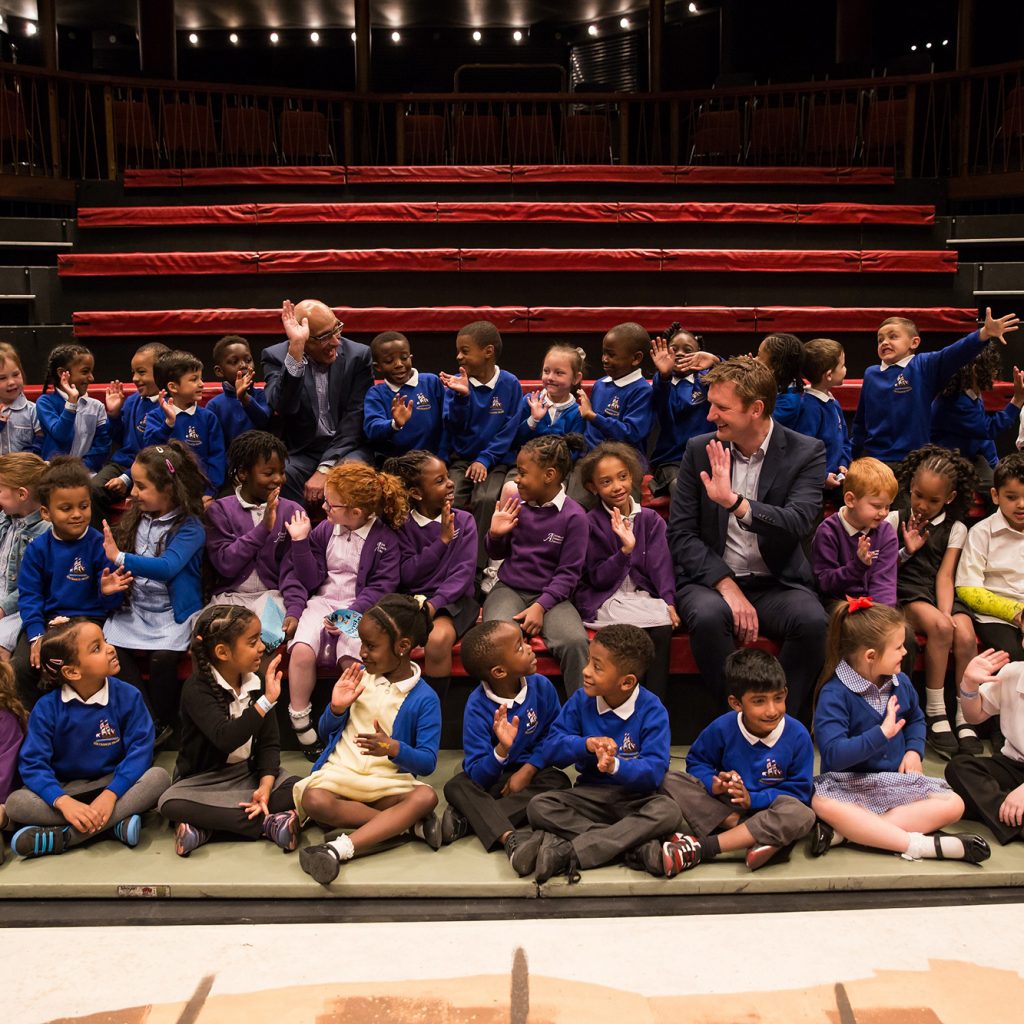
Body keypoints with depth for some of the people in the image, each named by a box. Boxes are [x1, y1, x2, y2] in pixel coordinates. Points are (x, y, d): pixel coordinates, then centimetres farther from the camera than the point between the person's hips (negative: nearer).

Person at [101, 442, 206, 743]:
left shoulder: (189, 527, -11)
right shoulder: (135, 518, 8)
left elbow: (167, 567, -26)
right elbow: (114, 563, 18)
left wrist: (120, 558, -29)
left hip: (172, 611, -6)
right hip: (132, 608, 6)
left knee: (163, 656, -28)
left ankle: (162, 723, -2)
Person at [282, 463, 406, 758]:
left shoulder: (385, 539, -4)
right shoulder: (324, 530, 7)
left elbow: (381, 587, -8)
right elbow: (311, 580, 6)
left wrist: (350, 613, -21)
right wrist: (300, 542, -5)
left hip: (360, 608, -3)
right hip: (323, 602, 3)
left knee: (353, 658, -32)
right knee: (302, 650, -27)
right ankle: (300, 722, -9)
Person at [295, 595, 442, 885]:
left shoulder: (424, 699, -5)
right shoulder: (359, 675, 7)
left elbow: (428, 762, -8)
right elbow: (326, 732, 15)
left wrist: (394, 749, -28)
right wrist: (337, 708, -8)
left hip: (388, 780, -2)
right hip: (340, 771, 2)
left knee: (426, 797, -34)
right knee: (313, 800, -32)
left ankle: (340, 848, -45)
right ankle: (408, 824, -23)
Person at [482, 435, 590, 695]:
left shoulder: (573, 516, -7)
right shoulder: (516, 505, 4)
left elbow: (568, 573, -7)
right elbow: (497, 553, 18)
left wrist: (541, 606, -18)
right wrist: (495, 535, -5)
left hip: (551, 595, -2)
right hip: (509, 589, 2)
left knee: (576, 642, -31)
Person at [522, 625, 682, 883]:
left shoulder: (652, 711, -11)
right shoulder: (581, 701, -1)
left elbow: (654, 771, -20)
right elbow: (551, 750, -5)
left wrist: (616, 766, -39)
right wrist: (587, 744, -24)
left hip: (635, 796, -3)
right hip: (590, 793, 3)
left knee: (667, 812, -35)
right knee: (538, 807, -21)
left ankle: (566, 854, -37)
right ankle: (630, 841, -29)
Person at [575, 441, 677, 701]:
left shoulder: (650, 519, 11)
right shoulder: (590, 523, -1)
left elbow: (661, 565, 3)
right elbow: (598, 579, -5)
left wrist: (668, 601, -15)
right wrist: (626, 549, -19)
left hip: (644, 596, 4)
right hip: (603, 601, -3)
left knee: (665, 625, -28)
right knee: (658, 620, -29)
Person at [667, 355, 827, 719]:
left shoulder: (806, 453, -3)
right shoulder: (699, 450, 2)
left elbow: (798, 524, -19)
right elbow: (680, 534, -2)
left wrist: (735, 502, -36)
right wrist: (727, 586, -15)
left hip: (776, 583, 0)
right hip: (711, 579, 1)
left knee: (812, 620, -31)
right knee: (708, 616, -33)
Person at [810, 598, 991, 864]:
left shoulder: (901, 683, 4)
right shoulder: (834, 694, -18)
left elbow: (916, 719, 25)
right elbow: (833, 755, -26)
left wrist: (914, 750, 5)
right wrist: (881, 733, -32)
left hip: (896, 779, 7)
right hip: (850, 783, -6)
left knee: (953, 805, -17)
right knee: (822, 803, -38)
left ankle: (847, 830, -28)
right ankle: (921, 845, -38)